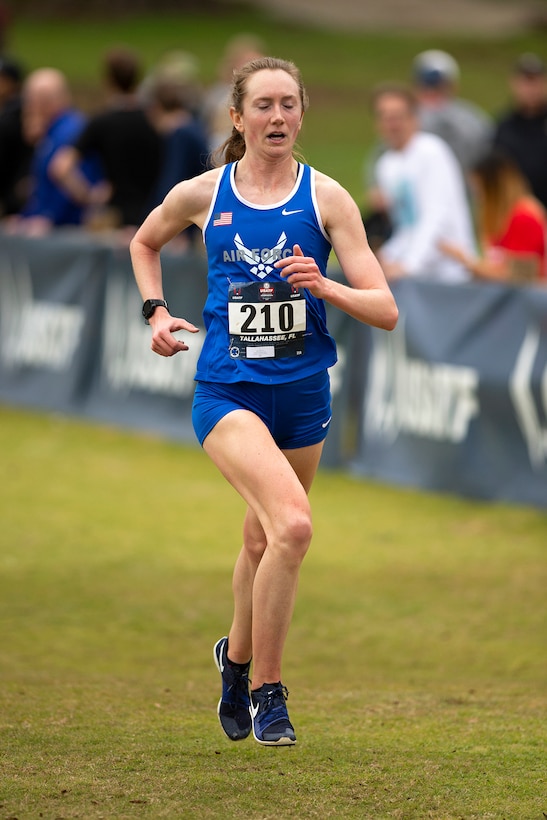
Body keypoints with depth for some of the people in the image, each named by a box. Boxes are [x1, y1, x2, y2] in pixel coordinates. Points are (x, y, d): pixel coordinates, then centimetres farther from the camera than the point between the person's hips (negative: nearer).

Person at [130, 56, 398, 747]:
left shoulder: (327, 198, -2)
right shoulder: (200, 195, 0)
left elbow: (385, 310, -6)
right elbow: (143, 243, 23)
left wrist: (323, 287, -23)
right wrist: (157, 312, 9)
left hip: (302, 392, 2)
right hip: (227, 390, -2)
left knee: (264, 542, 17)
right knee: (293, 523, -24)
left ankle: (237, 657, 47)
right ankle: (267, 690, -11)